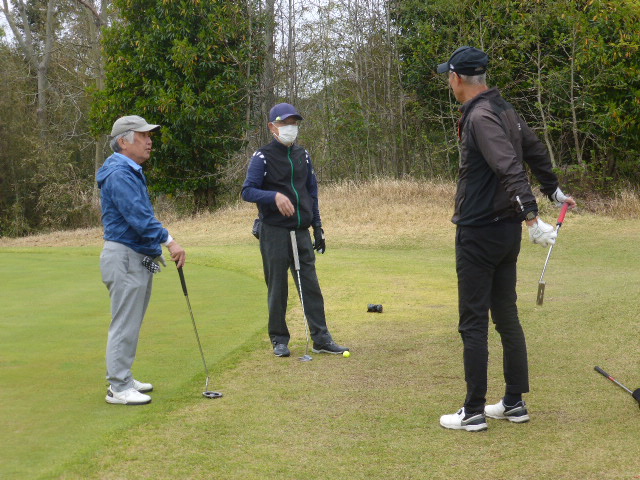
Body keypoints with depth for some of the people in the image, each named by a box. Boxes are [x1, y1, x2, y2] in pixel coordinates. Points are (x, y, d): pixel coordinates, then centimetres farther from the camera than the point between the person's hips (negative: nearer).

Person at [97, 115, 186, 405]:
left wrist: (155, 249, 22)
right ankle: (118, 388, -2)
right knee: (124, 324, -6)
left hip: (138, 258, 10)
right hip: (124, 258, -10)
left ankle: (122, 379, 23)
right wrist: (168, 242, -25)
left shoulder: (132, 172, 18)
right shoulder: (119, 174, -16)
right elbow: (138, 217, -25)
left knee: (131, 324, 15)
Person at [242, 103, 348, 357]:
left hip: (301, 231, 5)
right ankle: (279, 340, 11)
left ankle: (321, 338, 5)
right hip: (274, 232, -5)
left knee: (311, 285, 2)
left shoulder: (303, 155, 13)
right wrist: (275, 196, -28)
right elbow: (248, 191, -11)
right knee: (277, 287, 1)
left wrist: (317, 227, 13)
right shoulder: (263, 157, -4)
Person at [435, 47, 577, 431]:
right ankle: (515, 403, 21)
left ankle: (474, 412, 3)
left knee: (473, 323, -2)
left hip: (479, 233, -9)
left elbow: (510, 169, -28)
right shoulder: (504, 110, 10)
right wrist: (555, 192, 35)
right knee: (506, 316, 15)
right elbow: (536, 152, 22)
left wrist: (532, 217, -34)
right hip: (507, 230, 9)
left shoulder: (480, 117, -17)